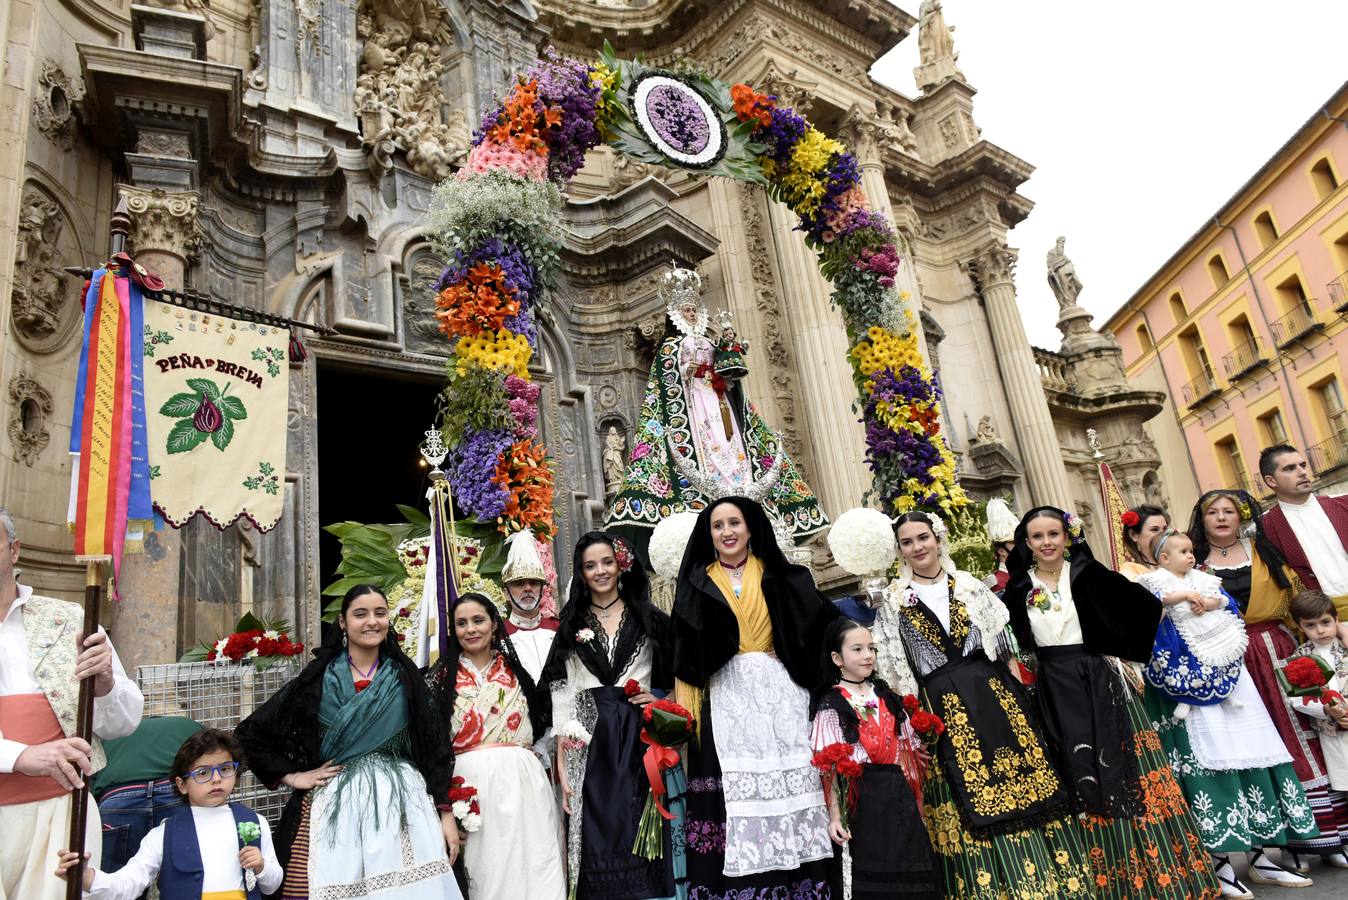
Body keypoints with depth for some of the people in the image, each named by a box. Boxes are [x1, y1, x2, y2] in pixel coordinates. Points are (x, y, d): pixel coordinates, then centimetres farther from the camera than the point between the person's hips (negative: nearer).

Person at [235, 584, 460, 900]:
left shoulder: (405, 675, 5)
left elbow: (433, 744, 5)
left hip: (401, 803, 0)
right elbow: (250, 734, 7)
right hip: (334, 805, 0)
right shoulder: (318, 677, 3)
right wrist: (293, 776, 1)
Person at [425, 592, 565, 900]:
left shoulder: (516, 670, 10)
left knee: (530, 861, 1)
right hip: (470, 782, -1)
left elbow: (543, 724, 16)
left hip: (523, 781, 1)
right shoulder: (441, 676, 5)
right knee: (483, 869, 3)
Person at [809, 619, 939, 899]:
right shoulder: (831, 705, -5)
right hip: (864, 799, -5)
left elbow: (908, 749, 16)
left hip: (900, 793, 5)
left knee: (910, 873, 8)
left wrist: (914, 799, 12)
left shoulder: (886, 697, 11)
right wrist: (834, 815, -16)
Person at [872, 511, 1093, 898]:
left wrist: (1018, 692, 1)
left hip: (993, 691, 2)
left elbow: (1004, 644, 9)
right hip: (942, 709, -2)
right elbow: (895, 670, 1)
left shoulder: (971, 585, 7)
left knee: (1021, 783, 5)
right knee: (970, 802, 2)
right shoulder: (893, 601, 1)